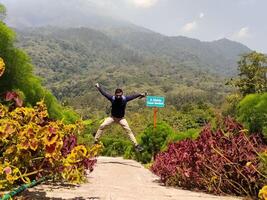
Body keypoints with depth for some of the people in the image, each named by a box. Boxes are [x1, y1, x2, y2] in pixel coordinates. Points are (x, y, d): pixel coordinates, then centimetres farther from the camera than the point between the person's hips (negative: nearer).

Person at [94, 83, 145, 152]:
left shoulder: (125, 99, -19)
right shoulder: (112, 98, -18)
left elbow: (133, 96, -16)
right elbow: (104, 93, -9)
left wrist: (140, 94, -28)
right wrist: (98, 87, -6)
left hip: (121, 118, -1)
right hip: (112, 117, 1)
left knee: (128, 130, -10)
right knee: (102, 126, -9)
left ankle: (136, 145, -5)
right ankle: (95, 141, 6)